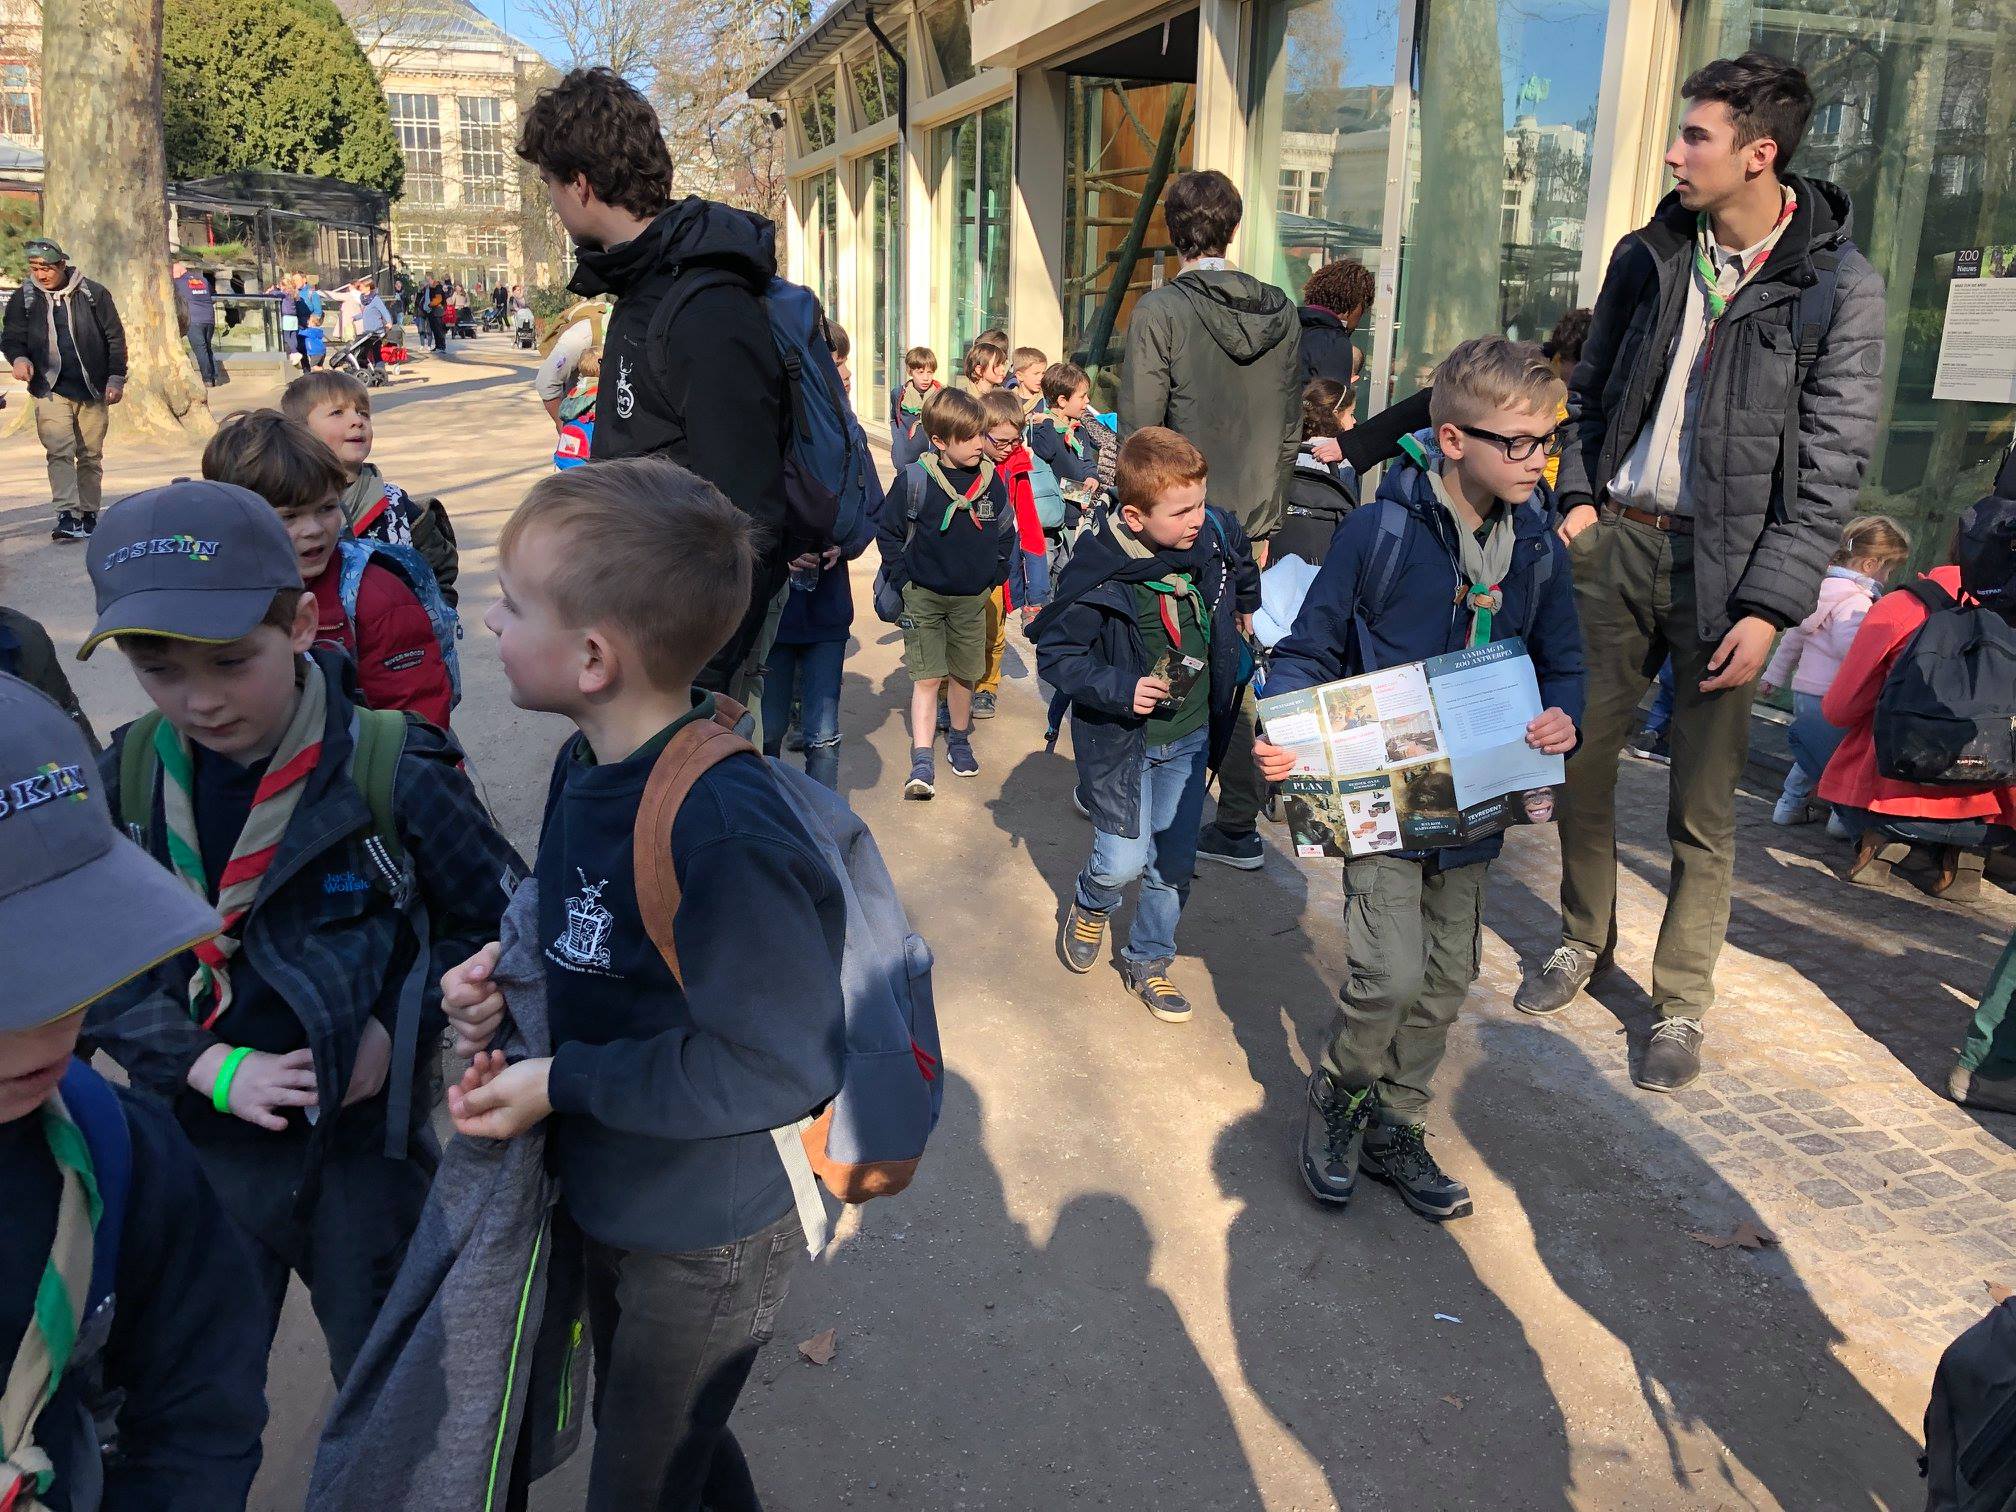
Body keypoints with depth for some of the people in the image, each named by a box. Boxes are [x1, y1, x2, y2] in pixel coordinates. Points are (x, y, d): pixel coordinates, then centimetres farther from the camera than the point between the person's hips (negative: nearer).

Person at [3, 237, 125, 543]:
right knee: (59, 451, -14)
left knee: (91, 455, 8)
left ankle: (88, 514, 20)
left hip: (93, 390, 0)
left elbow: (115, 337, 4)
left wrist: (116, 379, -2)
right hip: (51, 389, 0)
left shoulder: (93, 293, 0)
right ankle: (67, 516, -19)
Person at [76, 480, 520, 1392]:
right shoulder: (125, 779, -8)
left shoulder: (393, 772, -19)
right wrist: (207, 1066, -13)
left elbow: (497, 919, -7)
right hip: (201, 1142, 3)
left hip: (365, 1141, -2)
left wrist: (401, 1030, -18)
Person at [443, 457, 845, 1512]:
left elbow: (786, 1061, -31)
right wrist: (502, 973, -10)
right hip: (609, 1203, 9)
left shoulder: (723, 835, -34)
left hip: (708, 1243, -8)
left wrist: (562, 1081, -25)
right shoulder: (588, 763, -5)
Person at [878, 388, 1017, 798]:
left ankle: (959, 741, 37)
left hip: (972, 598, 4)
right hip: (924, 596, -4)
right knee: (926, 678, -8)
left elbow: (1006, 531, 14)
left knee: (963, 674, 15)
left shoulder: (992, 480, -1)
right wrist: (903, 579, -4)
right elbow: (888, 531, -2)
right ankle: (921, 764, -8)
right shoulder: (916, 479, -13)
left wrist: (995, 575, 8)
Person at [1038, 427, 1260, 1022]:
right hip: (1123, 740, -5)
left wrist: (1246, 605, 26)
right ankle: (1090, 906, 34)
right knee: (1123, 861, -3)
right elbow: (1056, 653, -16)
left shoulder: (1215, 534, -10)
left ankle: (1147, 961, 34)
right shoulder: (1097, 573, -25)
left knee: (1174, 860, 12)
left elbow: (1241, 560, 15)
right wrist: (1120, 688, -26)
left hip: (1191, 737, 5)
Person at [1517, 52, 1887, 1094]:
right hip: (1616, 539, 4)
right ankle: (1583, 938, 31)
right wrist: (1579, 494, 2)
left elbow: (1832, 465, -8)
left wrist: (1770, 606, -14)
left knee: (1703, 804, 3)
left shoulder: (1837, 286, -6)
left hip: (1725, 561, -4)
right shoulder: (1648, 256, 7)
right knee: (1579, 759, 8)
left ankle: (1680, 1004, 18)